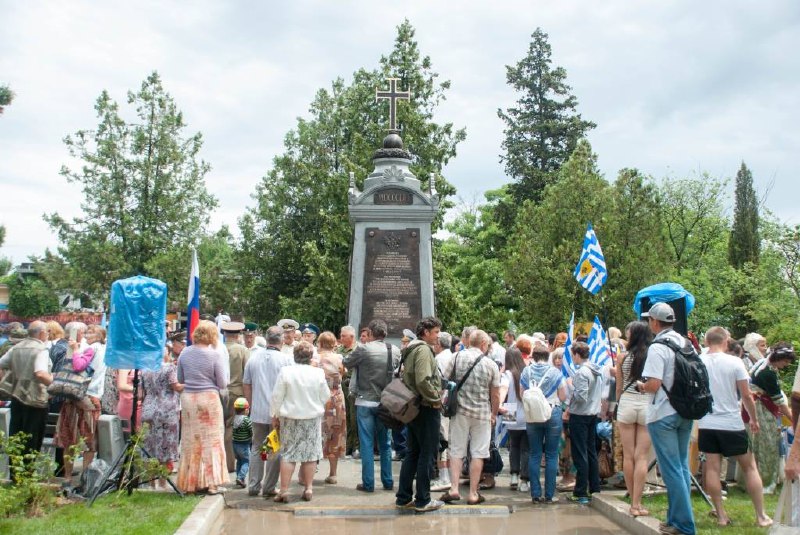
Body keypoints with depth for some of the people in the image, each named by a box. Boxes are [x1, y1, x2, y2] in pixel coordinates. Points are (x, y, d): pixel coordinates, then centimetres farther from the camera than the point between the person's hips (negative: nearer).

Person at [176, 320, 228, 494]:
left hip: (188, 398, 4)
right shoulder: (214, 355, -11)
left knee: (191, 442, 11)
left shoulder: (184, 353, 1)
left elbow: (180, 379, 11)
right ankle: (211, 483, 3)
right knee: (212, 440, 4)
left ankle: (193, 482, 16)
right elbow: (222, 384, -7)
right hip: (209, 399, -4)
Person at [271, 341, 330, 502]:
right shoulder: (318, 373, -9)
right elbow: (325, 397, 1)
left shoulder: (285, 372, -12)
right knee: (310, 453, 10)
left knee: (288, 454, 4)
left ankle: (284, 491, 4)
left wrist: (275, 416, 4)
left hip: (290, 418, -1)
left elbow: (277, 396, -8)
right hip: (313, 417, 1)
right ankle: (308, 488, 15)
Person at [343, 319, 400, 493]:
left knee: (367, 443, 2)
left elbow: (346, 364, 0)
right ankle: (387, 481, 17)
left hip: (366, 402, -3)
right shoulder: (395, 351, -1)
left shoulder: (363, 349, -13)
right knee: (385, 443, 13)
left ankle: (368, 483, 4)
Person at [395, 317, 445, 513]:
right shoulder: (423, 350, -15)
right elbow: (423, 381, -27)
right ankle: (423, 500, 5)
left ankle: (403, 498, 18)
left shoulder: (411, 349, 14)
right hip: (427, 408, -9)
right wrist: (436, 399, -14)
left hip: (414, 407, 9)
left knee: (412, 453, 14)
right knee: (427, 455, -1)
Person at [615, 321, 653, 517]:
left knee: (628, 455, 9)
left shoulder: (622, 357, -1)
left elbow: (619, 387, 6)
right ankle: (636, 504, -1)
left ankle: (633, 501, 17)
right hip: (647, 405, 0)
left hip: (626, 403, 1)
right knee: (642, 457, 2)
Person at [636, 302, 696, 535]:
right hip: (686, 412, 8)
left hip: (664, 414, -8)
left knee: (671, 470, -1)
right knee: (682, 467, 15)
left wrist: (640, 385, -3)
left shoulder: (657, 347, -16)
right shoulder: (685, 343, 7)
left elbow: (653, 385, -22)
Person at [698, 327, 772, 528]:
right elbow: (746, 395, -7)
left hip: (707, 424, 2)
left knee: (712, 468, 5)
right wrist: (754, 419, 7)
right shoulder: (734, 362, -9)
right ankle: (761, 516, 14)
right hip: (732, 423, -2)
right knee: (750, 467, 10)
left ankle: (721, 515, 8)